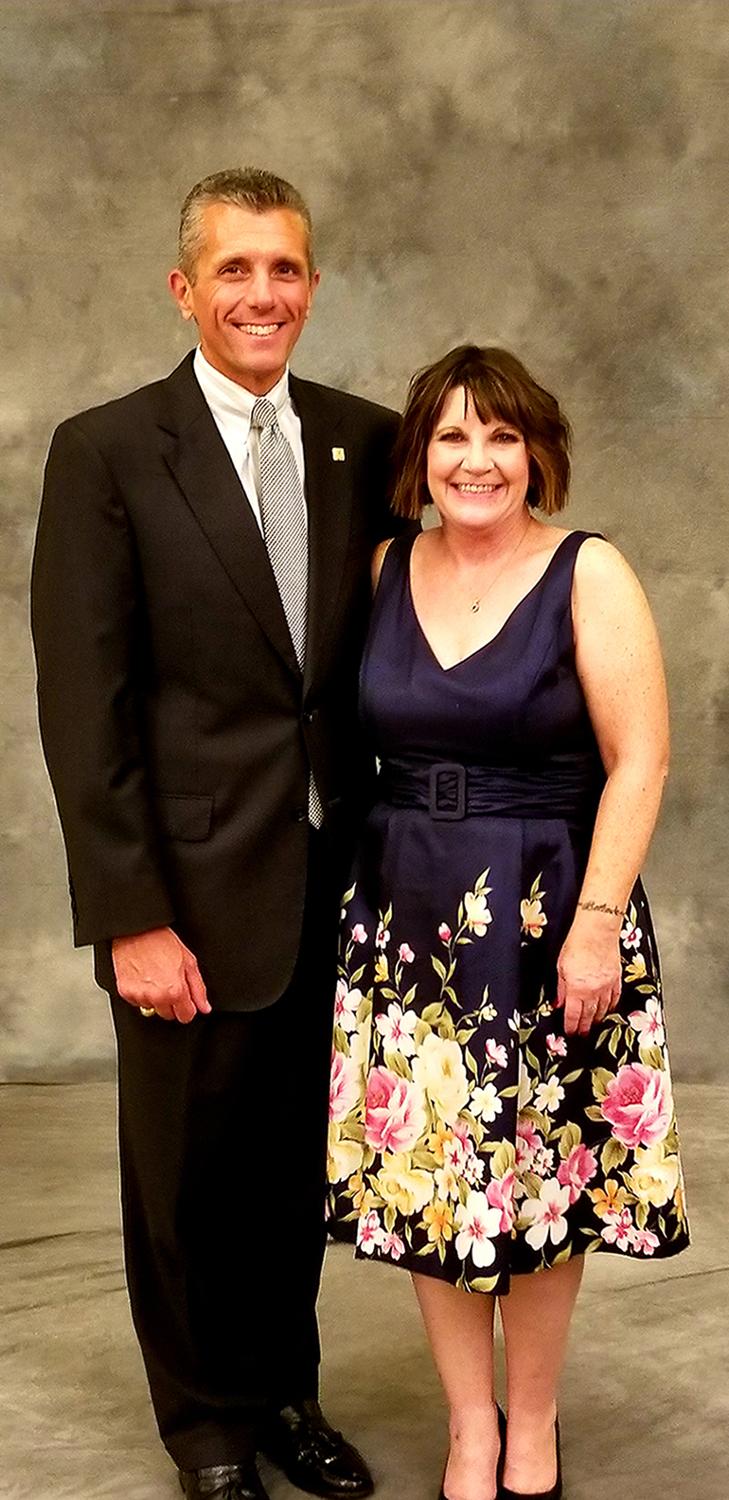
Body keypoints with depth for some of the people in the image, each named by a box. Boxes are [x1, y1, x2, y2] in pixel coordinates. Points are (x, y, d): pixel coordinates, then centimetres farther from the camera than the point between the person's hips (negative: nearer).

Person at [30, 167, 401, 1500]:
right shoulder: (106, 453, -7)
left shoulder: (368, 442, 5)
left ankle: (286, 1390, 39)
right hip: (198, 890, -3)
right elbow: (84, 708, -10)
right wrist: (132, 919, -14)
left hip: (340, 882, 4)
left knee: (299, 1160, 16)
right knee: (191, 1174, 12)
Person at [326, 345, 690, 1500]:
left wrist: (597, 921, -15)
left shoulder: (588, 574, -7)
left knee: (544, 1178, 7)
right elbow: (357, 733, 10)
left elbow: (639, 759, -10)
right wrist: (368, 881, 2)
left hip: (549, 916, -3)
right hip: (405, 917, 4)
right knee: (426, 1175, 7)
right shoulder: (386, 572, 5)